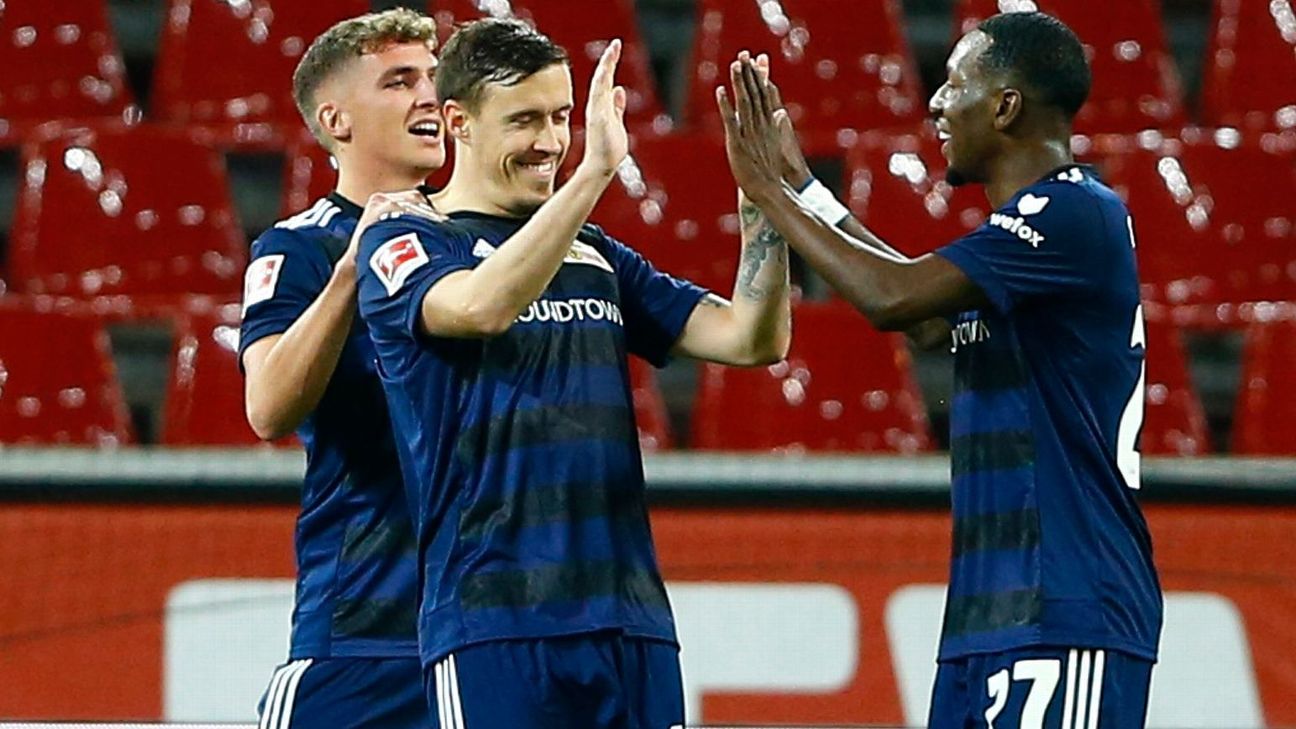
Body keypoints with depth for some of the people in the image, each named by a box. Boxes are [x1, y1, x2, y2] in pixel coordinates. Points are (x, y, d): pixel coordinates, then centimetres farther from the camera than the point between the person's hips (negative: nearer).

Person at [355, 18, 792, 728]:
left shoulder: (596, 256, 18)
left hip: (631, 618, 6)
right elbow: (482, 305, -23)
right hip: (493, 628, -6)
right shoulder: (404, 244, 0)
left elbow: (752, 340, 12)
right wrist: (596, 170, -29)